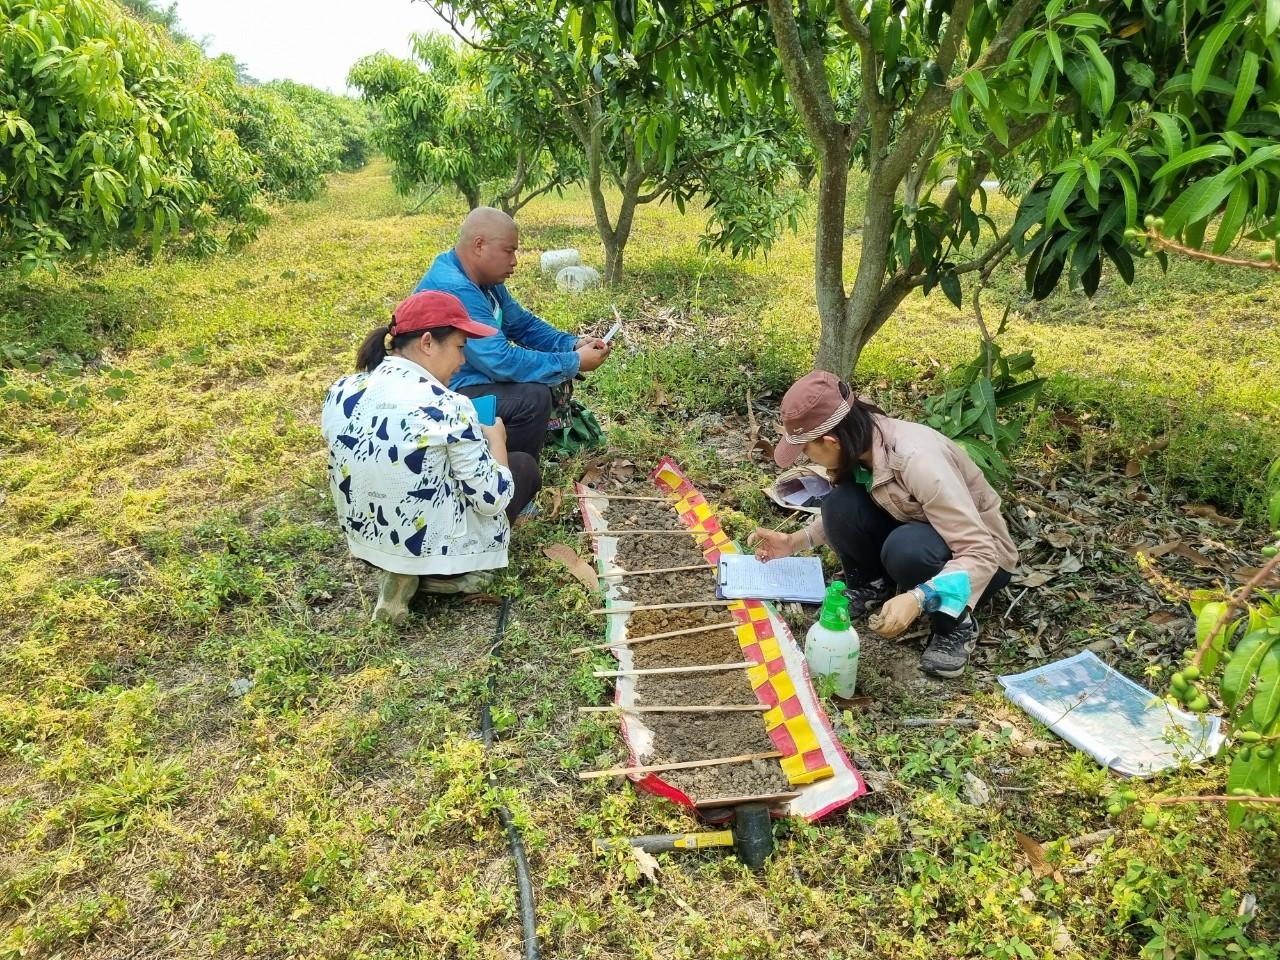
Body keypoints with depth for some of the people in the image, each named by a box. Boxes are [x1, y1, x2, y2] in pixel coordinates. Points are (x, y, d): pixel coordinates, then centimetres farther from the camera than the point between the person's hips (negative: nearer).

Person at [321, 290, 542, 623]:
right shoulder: (448, 407, -24)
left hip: (365, 541, 6)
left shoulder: (340, 392, -4)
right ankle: (442, 572, 5)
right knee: (524, 465, 17)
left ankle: (402, 571, 11)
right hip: (436, 547, -6)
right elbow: (493, 499, -20)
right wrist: (495, 439, -1)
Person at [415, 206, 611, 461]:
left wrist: (574, 344, -4)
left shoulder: (485, 280, 5)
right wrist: (574, 363, -22)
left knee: (554, 373, 10)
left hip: (470, 379, 11)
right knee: (533, 397, -26)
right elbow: (501, 360, -31)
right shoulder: (454, 290, -27)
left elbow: (524, 325, 14)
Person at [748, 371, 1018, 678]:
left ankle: (957, 625, -10)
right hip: (915, 528, 6)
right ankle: (872, 585, 6)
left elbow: (981, 555, -35)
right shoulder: (861, 442, -14)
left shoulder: (918, 461, -36)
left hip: (979, 558, -6)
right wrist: (796, 541, -5)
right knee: (840, 504, -19)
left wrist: (918, 598, -46)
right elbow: (842, 516, 7)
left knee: (906, 548, -37)